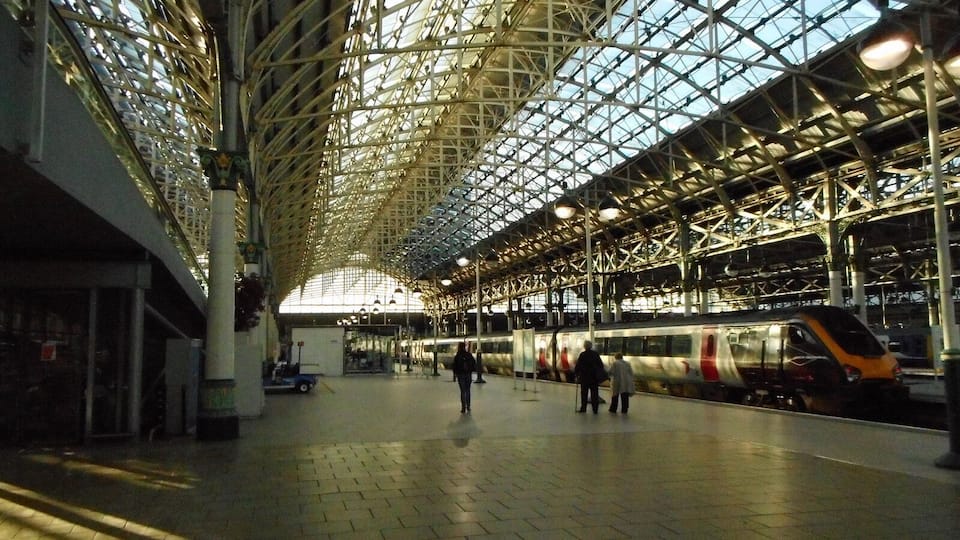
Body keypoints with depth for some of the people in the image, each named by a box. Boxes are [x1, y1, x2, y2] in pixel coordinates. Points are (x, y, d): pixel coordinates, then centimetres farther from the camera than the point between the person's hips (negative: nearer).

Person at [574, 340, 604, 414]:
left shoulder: (582, 355, -8)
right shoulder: (596, 354, 0)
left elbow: (578, 366, -8)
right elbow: (601, 364, 4)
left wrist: (576, 374, 4)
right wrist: (600, 373, 14)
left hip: (584, 377, -2)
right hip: (594, 377, 2)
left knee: (584, 393, 8)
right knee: (594, 393, 6)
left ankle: (583, 408, 11)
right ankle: (595, 409, 5)